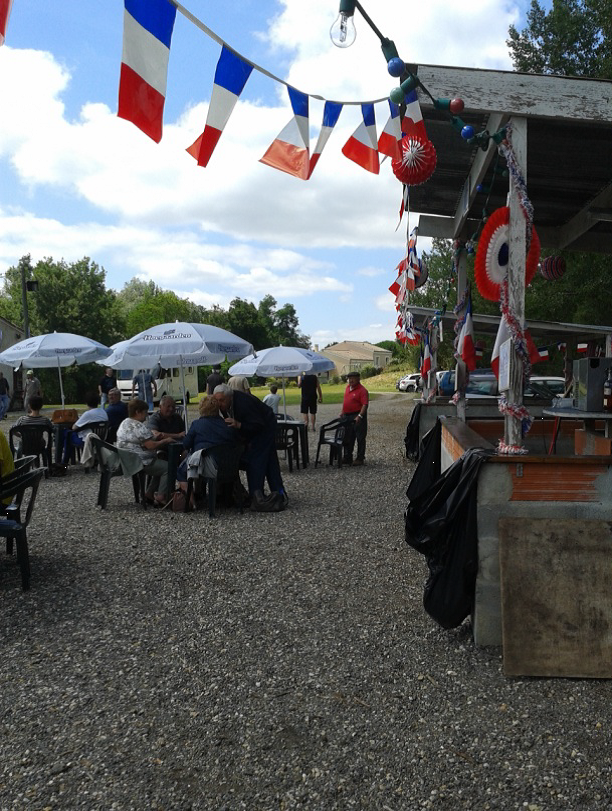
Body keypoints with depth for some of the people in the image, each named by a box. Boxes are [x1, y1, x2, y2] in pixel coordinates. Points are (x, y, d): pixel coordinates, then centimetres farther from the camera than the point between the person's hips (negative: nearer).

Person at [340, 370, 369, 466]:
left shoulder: (362, 390, -15)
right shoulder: (348, 387, 11)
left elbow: (365, 405, -21)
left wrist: (359, 416, -30)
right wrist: (342, 411, 19)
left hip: (357, 416, -8)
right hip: (347, 416, 8)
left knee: (360, 438, 0)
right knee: (348, 438, 14)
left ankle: (360, 459, 8)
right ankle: (348, 458, 24)